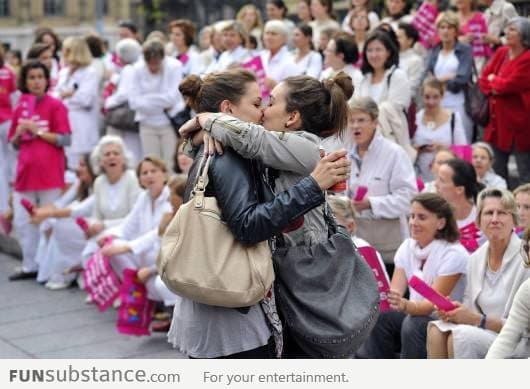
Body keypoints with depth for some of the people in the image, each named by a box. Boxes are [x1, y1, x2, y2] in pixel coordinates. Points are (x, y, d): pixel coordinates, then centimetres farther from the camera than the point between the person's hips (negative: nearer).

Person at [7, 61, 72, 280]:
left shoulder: (55, 106, -3)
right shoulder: (20, 108, 11)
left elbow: (65, 140, -9)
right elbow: (13, 144, 16)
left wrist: (38, 131, -13)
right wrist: (19, 133, -5)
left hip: (49, 173, -5)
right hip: (25, 172, 5)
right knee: (22, 222, 7)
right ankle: (30, 266, 17)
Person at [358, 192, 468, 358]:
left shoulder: (453, 254, -13)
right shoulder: (407, 247, 5)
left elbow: (432, 304, -21)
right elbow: (393, 292, -5)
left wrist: (405, 305, -42)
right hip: (414, 315, 5)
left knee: (413, 324, -33)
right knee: (378, 318, -22)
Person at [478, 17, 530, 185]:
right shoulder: (501, 53, 10)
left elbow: (509, 85, -20)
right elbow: (484, 78, 11)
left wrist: (493, 80, -1)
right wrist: (493, 88, -10)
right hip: (498, 120, 8)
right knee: (497, 171, 17)